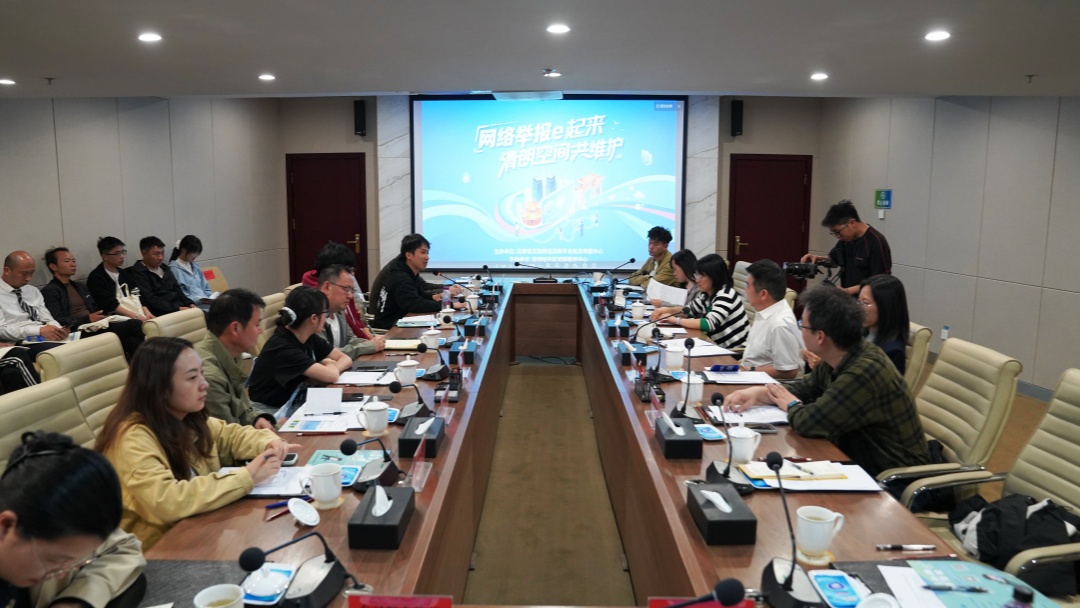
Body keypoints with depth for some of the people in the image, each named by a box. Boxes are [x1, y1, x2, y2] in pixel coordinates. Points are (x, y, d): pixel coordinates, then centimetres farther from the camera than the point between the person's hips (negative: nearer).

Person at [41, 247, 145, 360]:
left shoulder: (80, 287, 28)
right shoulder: (49, 291, 4)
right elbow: (58, 320, -7)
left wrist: (106, 318, 3)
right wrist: (87, 319, -18)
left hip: (98, 327, 7)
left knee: (133, 342, -26)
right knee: (133, 325, -26)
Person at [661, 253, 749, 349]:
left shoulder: (725, 294, -18)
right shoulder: (708, 295, 7)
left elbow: (709, 324, -28)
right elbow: (689, 310, 19)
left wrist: (677, 320, -19)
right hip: (722, 347, 7)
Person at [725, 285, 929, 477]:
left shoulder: (864, 373, -29)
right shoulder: (840, 359, -1)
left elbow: (809, 423, -29)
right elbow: (807, 387, 15)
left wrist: (791, 405, -7)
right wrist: (758, 391, 1)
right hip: (861, 460, 8)